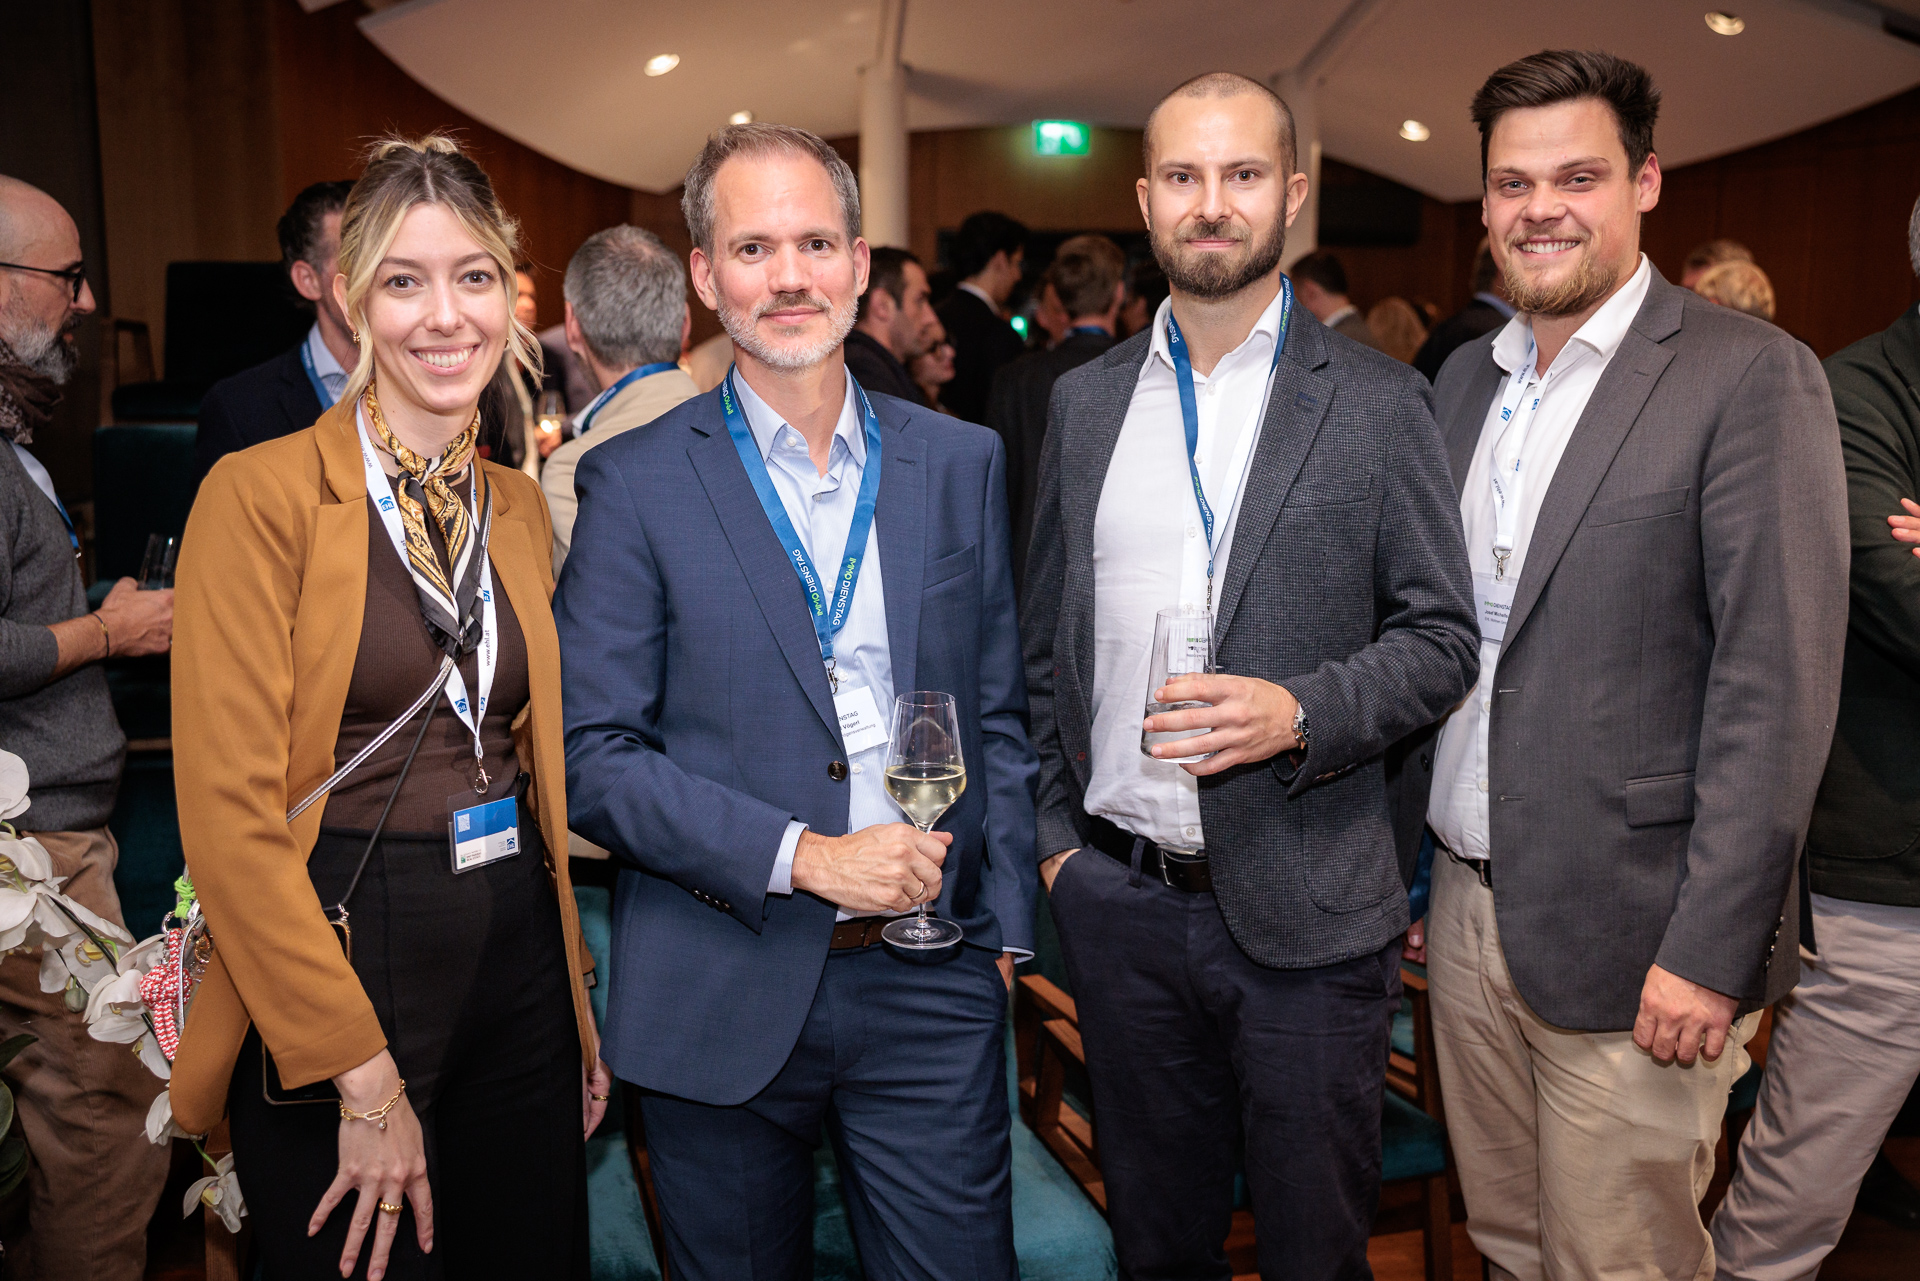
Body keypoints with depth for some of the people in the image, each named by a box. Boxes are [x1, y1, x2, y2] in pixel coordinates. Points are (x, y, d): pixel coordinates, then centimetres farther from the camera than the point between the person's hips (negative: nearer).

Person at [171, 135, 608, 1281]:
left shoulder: (519, 507, 9)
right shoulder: (263, 495, -10)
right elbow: (229, 812, -14)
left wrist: (579, 1005, 11)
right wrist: (362, 1077, -14)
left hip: (517, 961, 6)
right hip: (332, 966, -5)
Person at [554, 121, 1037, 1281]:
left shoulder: (962, 462, 5)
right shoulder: (636, 481, -4)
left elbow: (998, 717, 9)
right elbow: (593, 755, -8)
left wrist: (1003, 927, 5)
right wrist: (801, 856, -16)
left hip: (930, 987, 2)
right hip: (722, 997, -1)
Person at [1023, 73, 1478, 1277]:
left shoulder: (1377, 402, -3)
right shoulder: (1084, 399, 7)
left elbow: (1443, 637, -3)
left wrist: (1303, 712, -20)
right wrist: (1053, 831, 7)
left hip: (1307, 911, -3)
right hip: (1117, 898, 3)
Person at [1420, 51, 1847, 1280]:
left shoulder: (1751, 376, -10)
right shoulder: (1465, 379, 10)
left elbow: (1778, 688, -15)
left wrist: (1712, 951, -17)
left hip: (1627, 940, -5)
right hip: (1464, 906, 6)